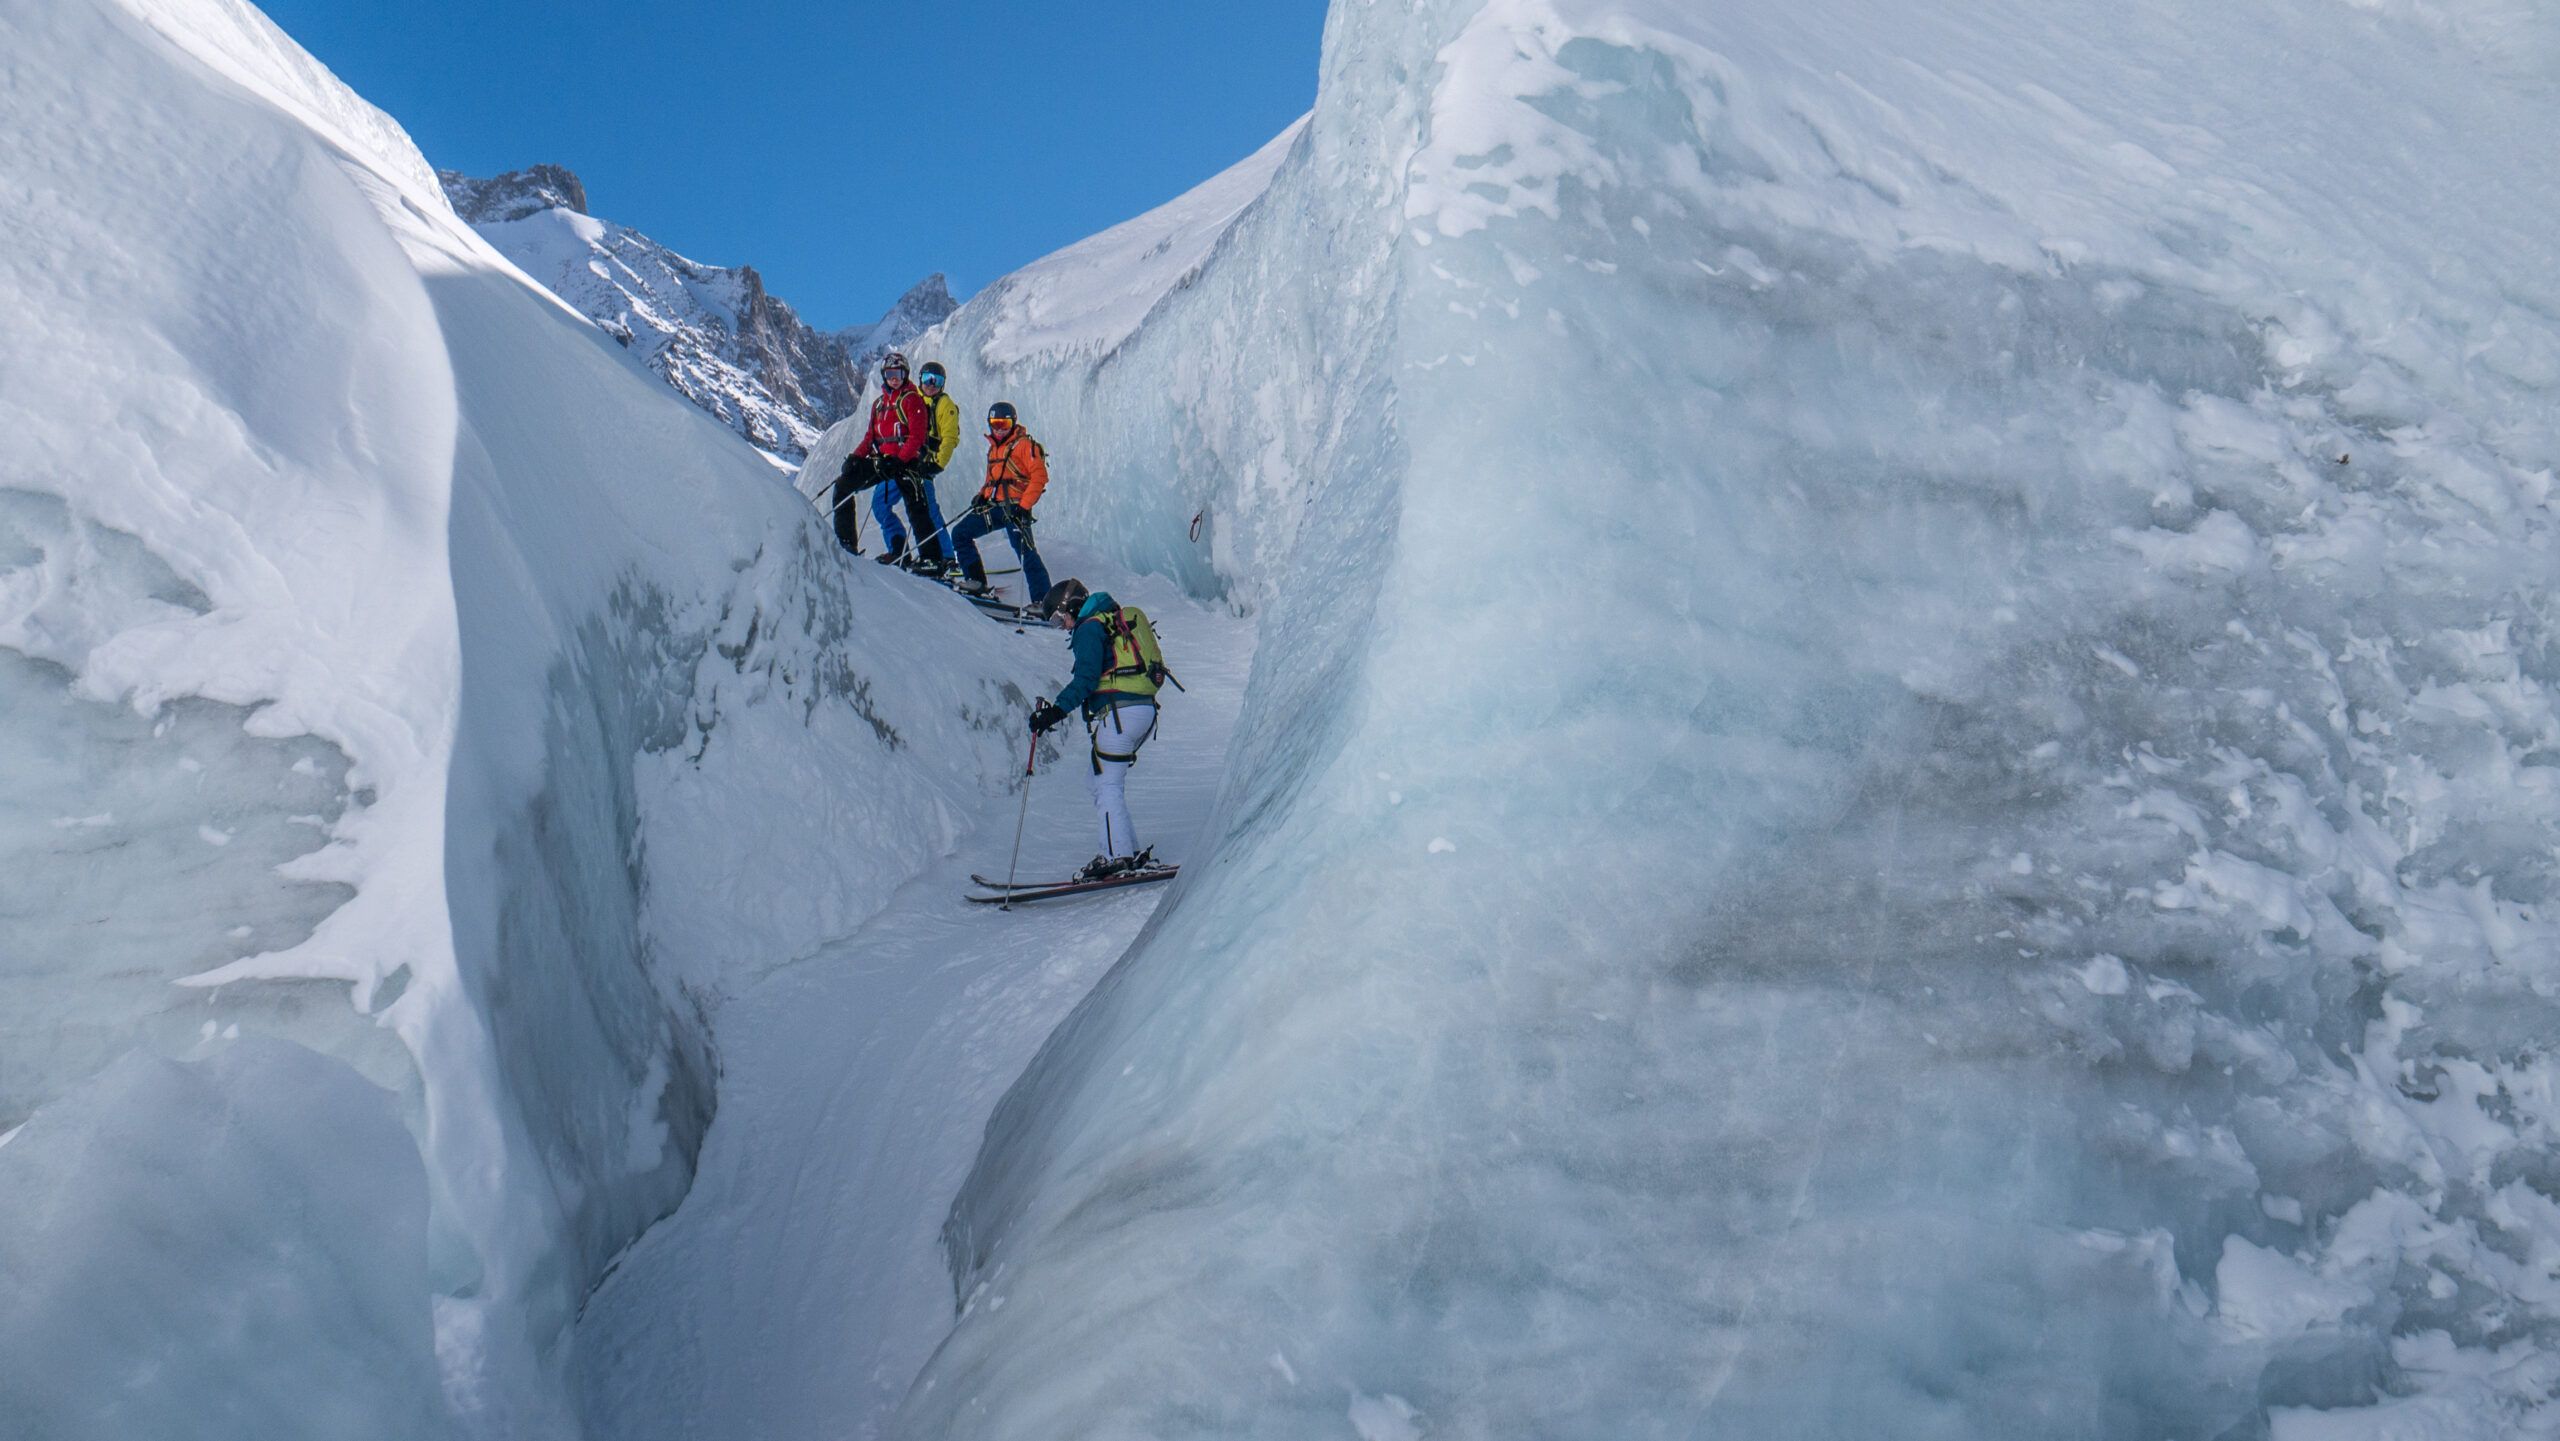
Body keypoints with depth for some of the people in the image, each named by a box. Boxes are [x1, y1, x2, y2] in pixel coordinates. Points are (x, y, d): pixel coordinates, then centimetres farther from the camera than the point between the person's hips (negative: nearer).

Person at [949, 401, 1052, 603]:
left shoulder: (1024, 444, -6)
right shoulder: (994, 447, 20)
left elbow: (1039, 476, -13)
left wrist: (1024, 506, -18)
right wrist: (982, 495, 11)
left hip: (1015, 508, -9)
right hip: (994, 507, 9)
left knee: (1025, 552, -13)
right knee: (960, 534, 5)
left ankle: (1043, 600, -11)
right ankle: (976, 581, 7)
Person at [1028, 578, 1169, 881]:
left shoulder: (1090, 628, -6)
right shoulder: (1119, 619, 22)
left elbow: (1086, 680, -16)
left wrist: (1055, 711, -19)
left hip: (1118, 712, -9)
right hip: (1146, 709, 9)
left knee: (1106, 786, -4)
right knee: (1109, 782, 15)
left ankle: (1118, 857, -7)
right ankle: (1133, 853, 12)